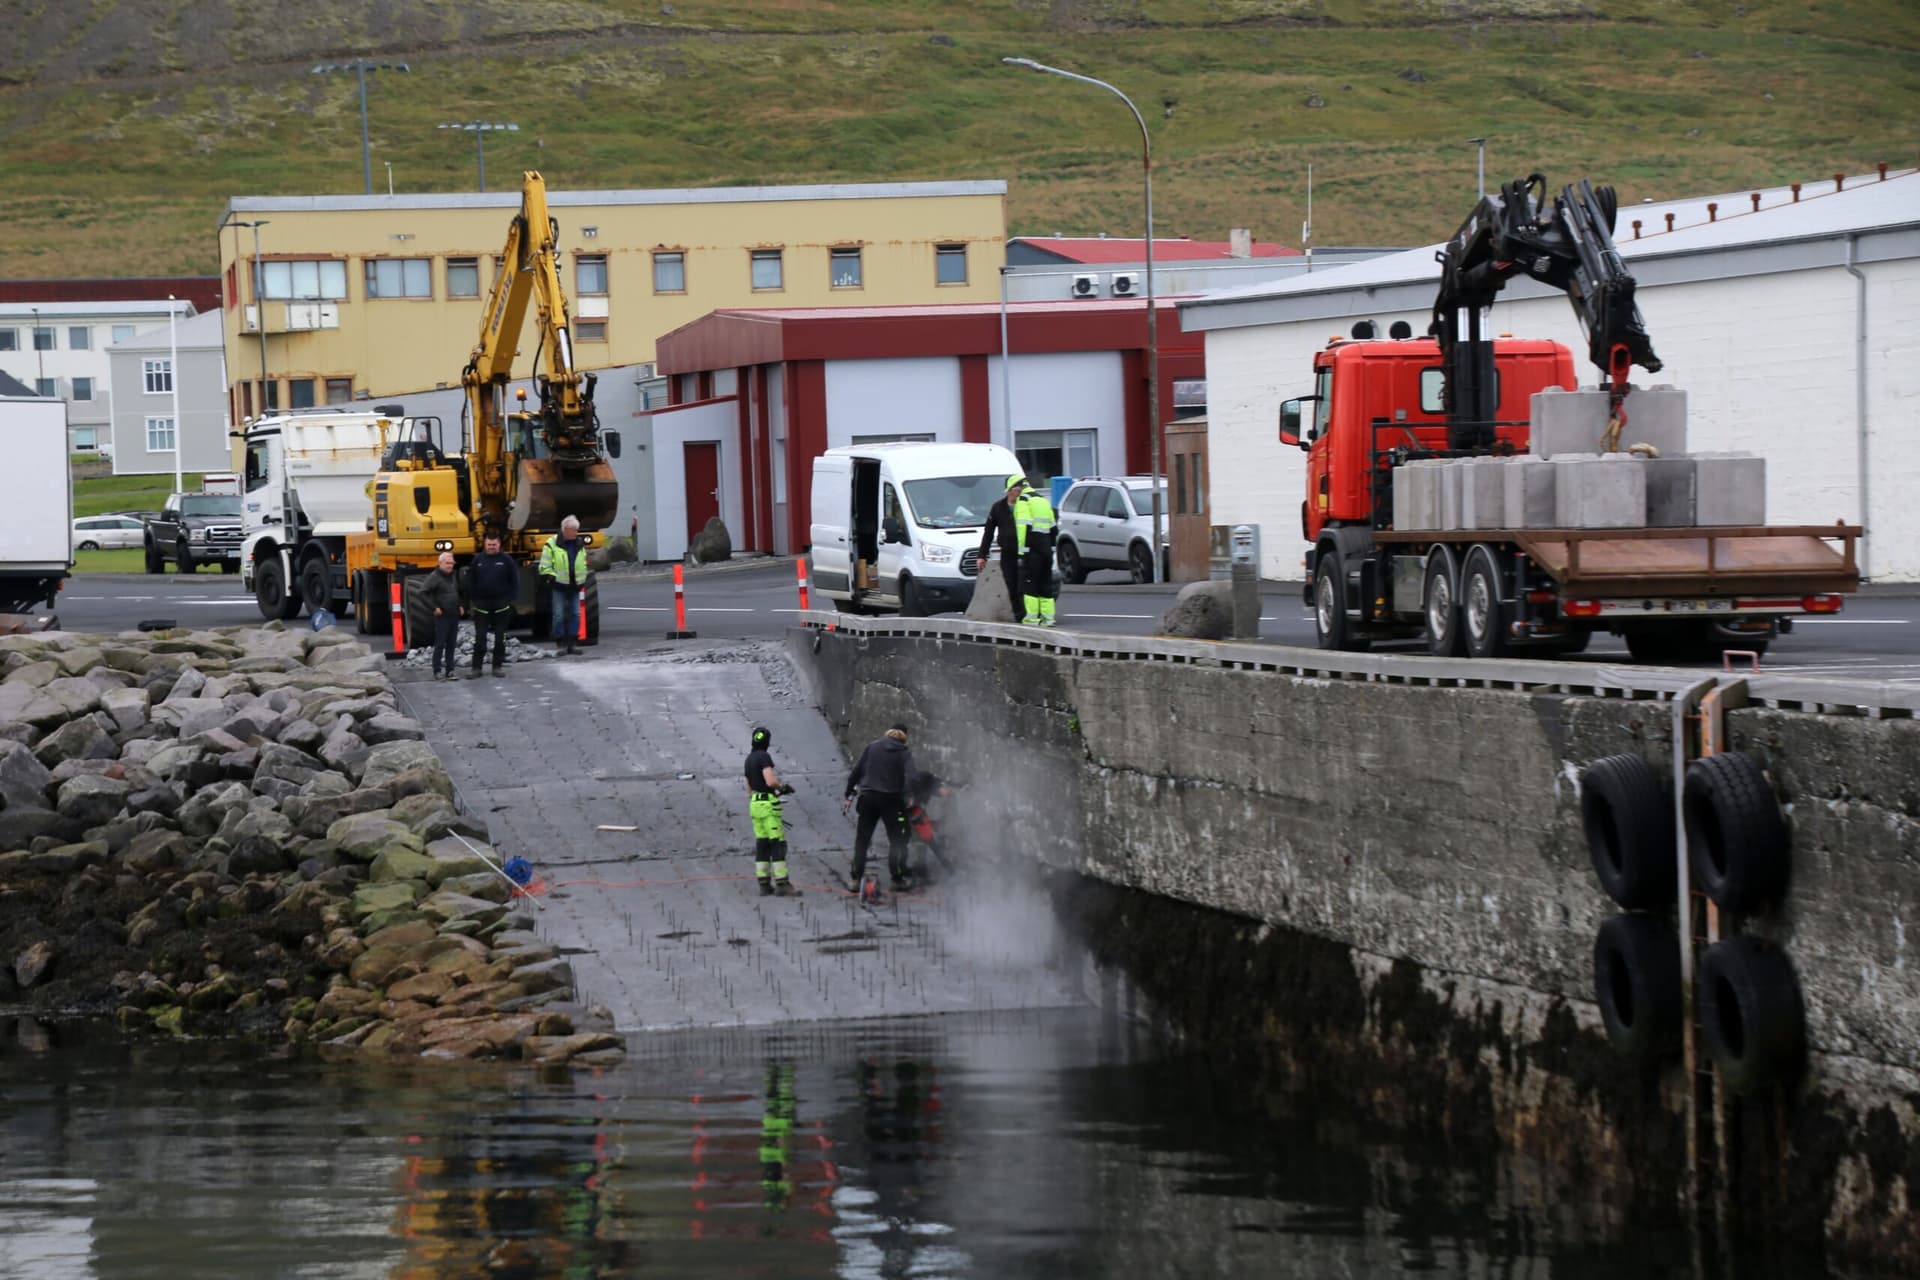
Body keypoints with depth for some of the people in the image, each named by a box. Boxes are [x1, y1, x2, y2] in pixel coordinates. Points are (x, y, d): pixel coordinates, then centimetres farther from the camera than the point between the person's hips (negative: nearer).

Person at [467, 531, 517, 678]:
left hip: (501, 605, 0)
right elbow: (470, 582, 6)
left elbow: (514, 581, 1)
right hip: (482, 604, 0)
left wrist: (510, 599, -7)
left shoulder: (506, 560, -1)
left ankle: (497, 666, 15)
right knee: (479, 638, 0)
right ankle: (476, 668, 2)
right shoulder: (478, 560, 3)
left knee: (500, 637, 7)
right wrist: (471, 602, 1)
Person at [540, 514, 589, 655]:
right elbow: (544, 567, -6)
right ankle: (559, 644, 0)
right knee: (559, 615, -6)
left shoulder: (580, 544, 10)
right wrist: (552, 578, -12)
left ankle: (571, 643, 11)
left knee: (575, 614, 4)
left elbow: (583, 564, 22)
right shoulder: (552, 544, -7)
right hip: (559, 586, -5)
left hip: (574, 585, 5)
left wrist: (583, 580, 13)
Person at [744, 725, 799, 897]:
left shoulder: (749, 759, 16)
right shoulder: (764, 757, -12)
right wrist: (783, 787, -4)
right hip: (768, 805, -9)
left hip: (755, 804, 9)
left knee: (762, 845, 9)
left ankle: (764, 885, 7)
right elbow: (770, 781, -24)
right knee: (778, 844, -7)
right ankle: (782, 884, -11)